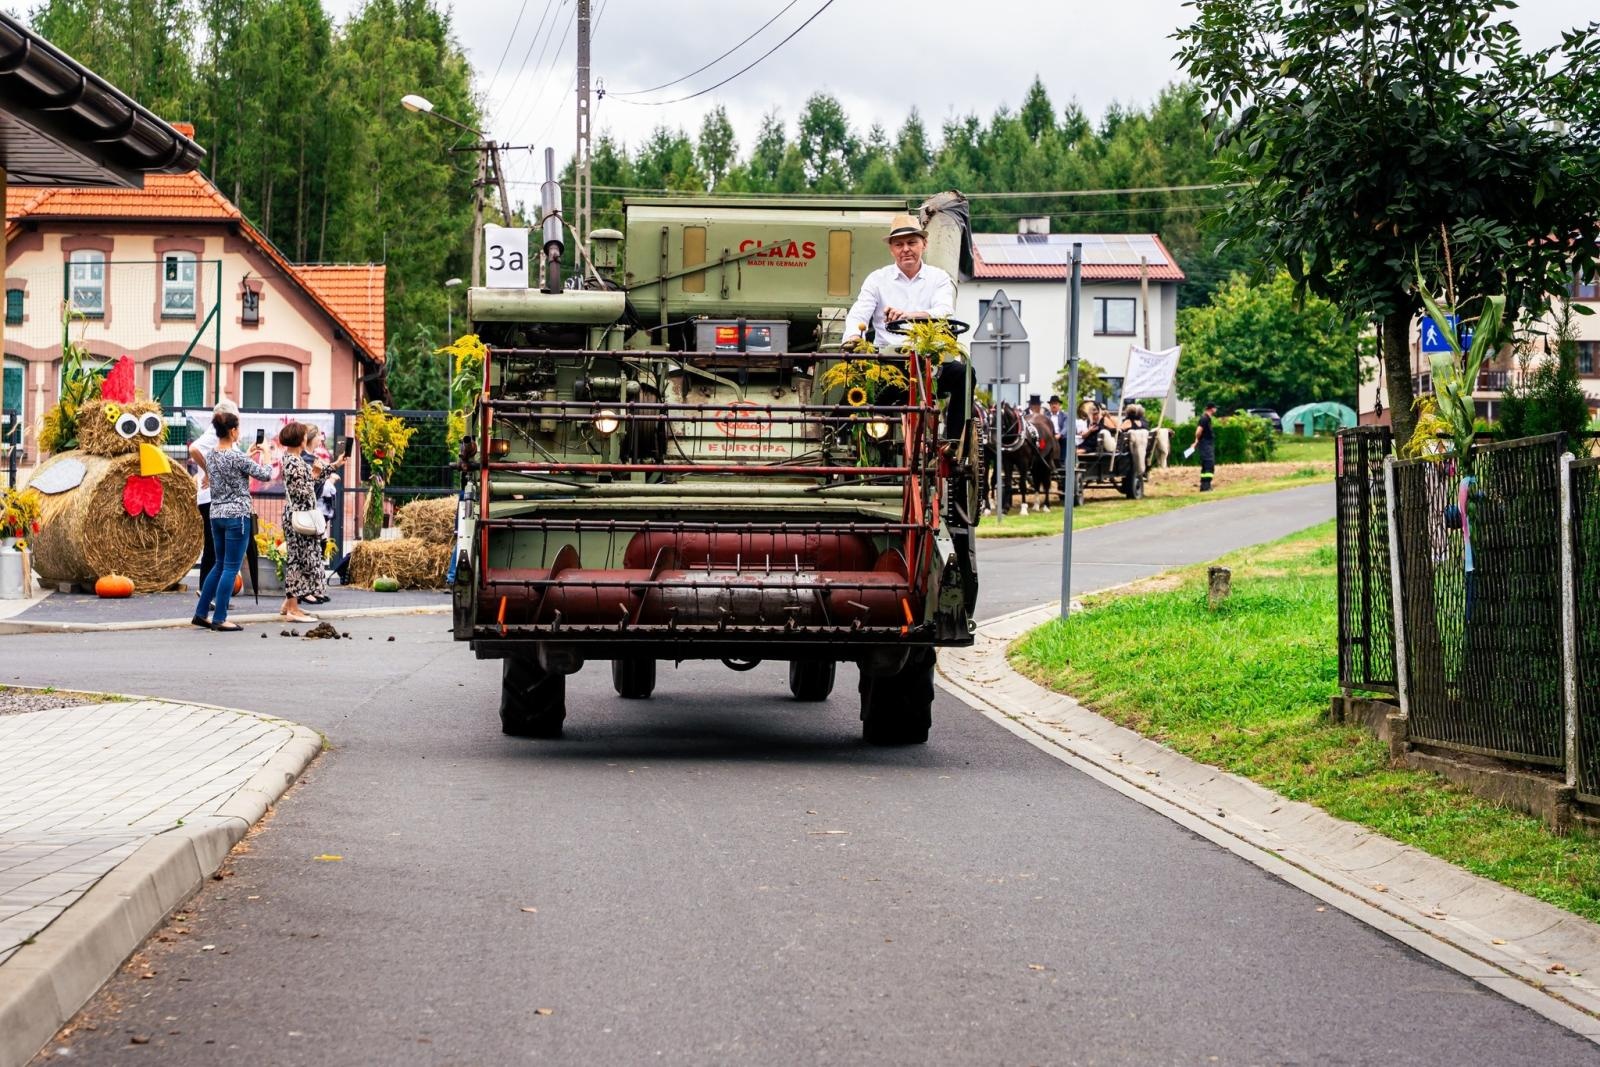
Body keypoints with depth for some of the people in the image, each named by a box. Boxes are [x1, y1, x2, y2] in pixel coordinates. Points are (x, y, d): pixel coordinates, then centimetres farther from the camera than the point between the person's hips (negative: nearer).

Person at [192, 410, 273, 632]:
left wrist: (249, 455, 28)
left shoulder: (210, 455, 6)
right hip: (236, 516, -8)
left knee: (220, 565, 18)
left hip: (216, 515, 8)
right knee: (231, 568, -2)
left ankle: (201, 613, 19)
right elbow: (265, 474, -6)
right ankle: (219, 619, -1)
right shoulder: (237, 457, -15)